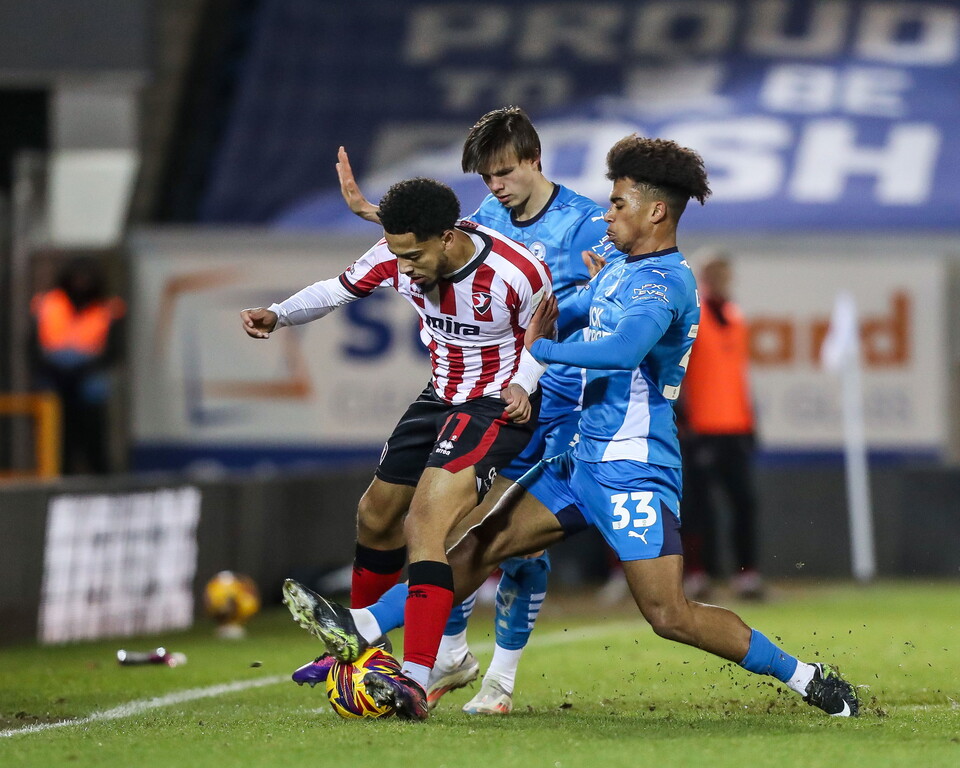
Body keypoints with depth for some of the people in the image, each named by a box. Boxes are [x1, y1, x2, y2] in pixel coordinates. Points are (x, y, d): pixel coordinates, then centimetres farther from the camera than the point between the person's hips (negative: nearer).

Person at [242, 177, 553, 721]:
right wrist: (278, 315, -13)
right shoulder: (397, 257, -13)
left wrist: (521, 385, -21)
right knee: (377, 518, 17)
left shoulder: (518, 274, -27)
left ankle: (414, 681, -28)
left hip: (499, 405, -7)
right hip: (442, 396, 7)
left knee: (425, 525, -24)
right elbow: (340, 290, 3)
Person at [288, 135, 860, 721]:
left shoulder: (664, 282, -16)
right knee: (482, 546, 8)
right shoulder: (620, 271, 14)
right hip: (585, 460, 9)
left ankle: (806, 678, -4)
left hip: (633, 469, -9)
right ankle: (362, 633, 12)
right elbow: (565, 314, 33)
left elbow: (622, 350, -35)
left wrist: (539, 349, -24)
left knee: (669, 615, -14)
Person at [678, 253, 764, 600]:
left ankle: (746, 572, 6)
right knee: (698, 502, -4)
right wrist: (683, 415, -14)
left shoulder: (736, 317, 17)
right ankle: (699, 572, -1)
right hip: (701, 428, -6)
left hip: (736, 426, 6)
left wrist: (750, 417, 19)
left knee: (744, 499, 3)